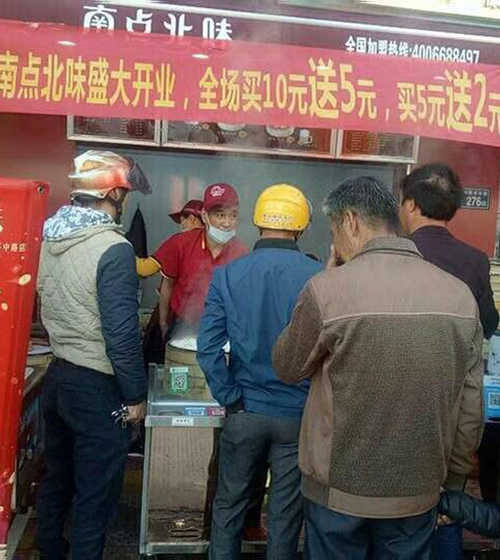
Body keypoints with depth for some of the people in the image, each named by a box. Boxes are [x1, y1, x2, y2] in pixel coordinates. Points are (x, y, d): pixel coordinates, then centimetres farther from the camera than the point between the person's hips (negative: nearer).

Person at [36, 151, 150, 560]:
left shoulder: (52, 235, 3)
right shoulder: (113, 248, -21)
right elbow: (122, 333, -21)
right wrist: (136, 395, -12)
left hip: (57, 375, 8)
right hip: (96, 386, -8)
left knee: (56, 478, 23)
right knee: (95, 493, 7)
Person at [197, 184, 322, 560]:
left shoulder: (227, 275, -7)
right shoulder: (318, 277, -11)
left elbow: (208, 348, -11)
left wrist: (232, 400, -3)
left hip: (246, 413, 1)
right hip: (298, 416, -1)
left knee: (229, 506, 19)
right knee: (286, 513, 15)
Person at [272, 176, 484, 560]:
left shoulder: (328, 289, -19)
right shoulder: (460, 294, -7)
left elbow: (287, 368, -3)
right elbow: (471, 408, -1)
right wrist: (452, 481, 13)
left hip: (340, 489, -3)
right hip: (419, 493, 3)